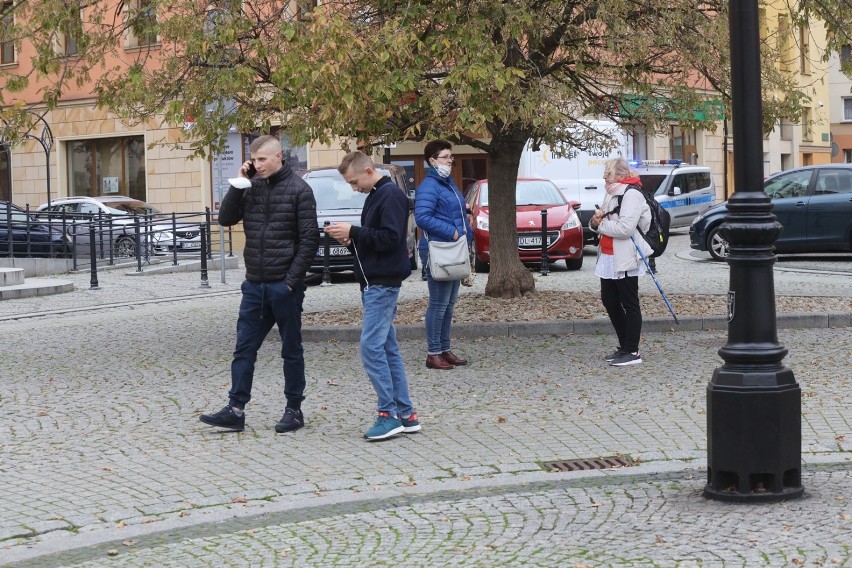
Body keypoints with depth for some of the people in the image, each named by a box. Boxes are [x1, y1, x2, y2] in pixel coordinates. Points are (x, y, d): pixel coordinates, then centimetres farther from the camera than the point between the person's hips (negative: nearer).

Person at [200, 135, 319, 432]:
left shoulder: (298, 190, -7)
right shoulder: (251, 187, 9)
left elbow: (309, 239, -10)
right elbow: (226, 218, 6)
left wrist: (292, 280, -14)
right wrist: (237, 185, -5)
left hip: (284, 285, -5)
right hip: (254, 284, 5)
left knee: (291, 350, 6)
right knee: (244, 348, 3)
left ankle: (294, 410, 14)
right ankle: (235, 409, 6)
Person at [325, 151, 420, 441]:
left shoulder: (391, 196, -13)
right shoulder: (375, 196, 18)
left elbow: (390, 238, -21)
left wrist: (353, 231, -19)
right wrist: (350, 239, 5)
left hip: (383, 283, -10)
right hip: (374, 283, 10)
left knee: (372, 347, -12)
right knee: (388, 349, 9)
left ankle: (389, 414, -8)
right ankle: (406, 414, 12)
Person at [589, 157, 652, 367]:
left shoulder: (631, 194, -14)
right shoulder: (612, 194, 17)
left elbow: (625, 228, -25)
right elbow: (602, 223, 21)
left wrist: (600, 224, -13)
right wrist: (596, 222, -2)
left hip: (625, 260, -10)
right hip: (608, 259, 10)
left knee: (630, 304, -3)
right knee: (610, 301, 14)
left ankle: (632, 352, 2)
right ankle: (624, 346, 25)